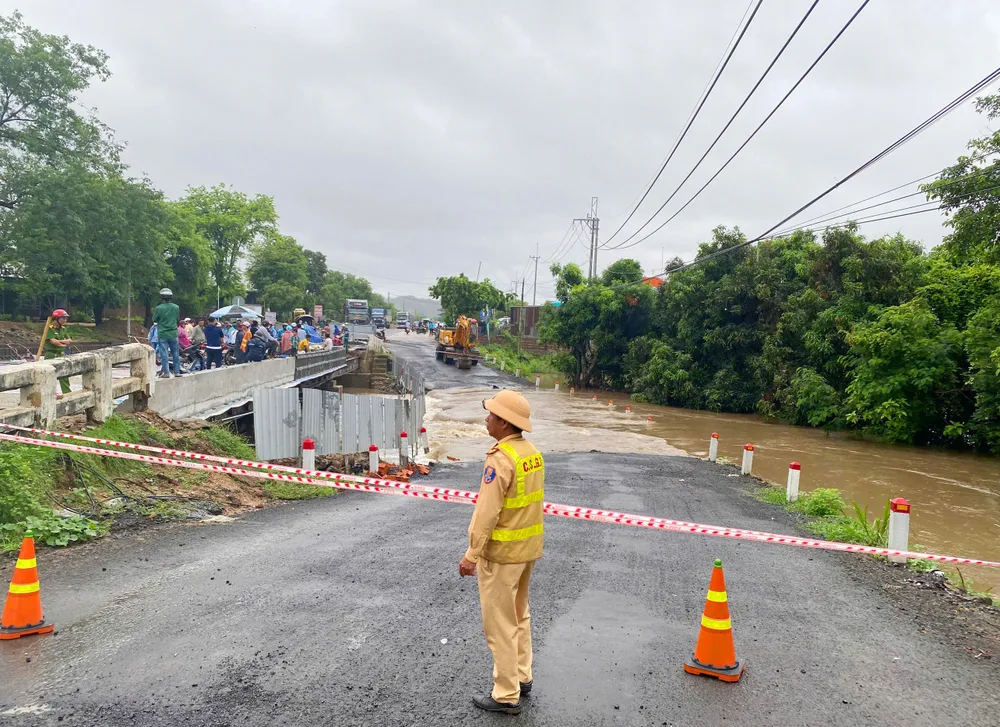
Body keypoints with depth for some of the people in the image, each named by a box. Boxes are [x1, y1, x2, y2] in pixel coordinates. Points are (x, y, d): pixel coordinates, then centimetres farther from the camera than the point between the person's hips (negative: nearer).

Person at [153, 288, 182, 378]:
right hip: (173, 333, 3)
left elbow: (154, 320, 1)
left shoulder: (159, 308, -13)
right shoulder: (176, 307, -3)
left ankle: (166, 373, 0)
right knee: (176, 353, 11)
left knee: (164, 354, 2)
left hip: (163, 334, -3)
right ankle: (177, 371, 13)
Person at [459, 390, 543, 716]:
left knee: (500, 624, 4)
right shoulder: (533, 453, 3)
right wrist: (527, 537, 18)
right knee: (519, 614, 22)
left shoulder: (500, 459, -23)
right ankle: (522, 676, 35)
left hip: (501, 552, -9)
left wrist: (471, 555, -18)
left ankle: (507, 695, 14)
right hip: (527, 548, 9)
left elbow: (486, 513, -23)